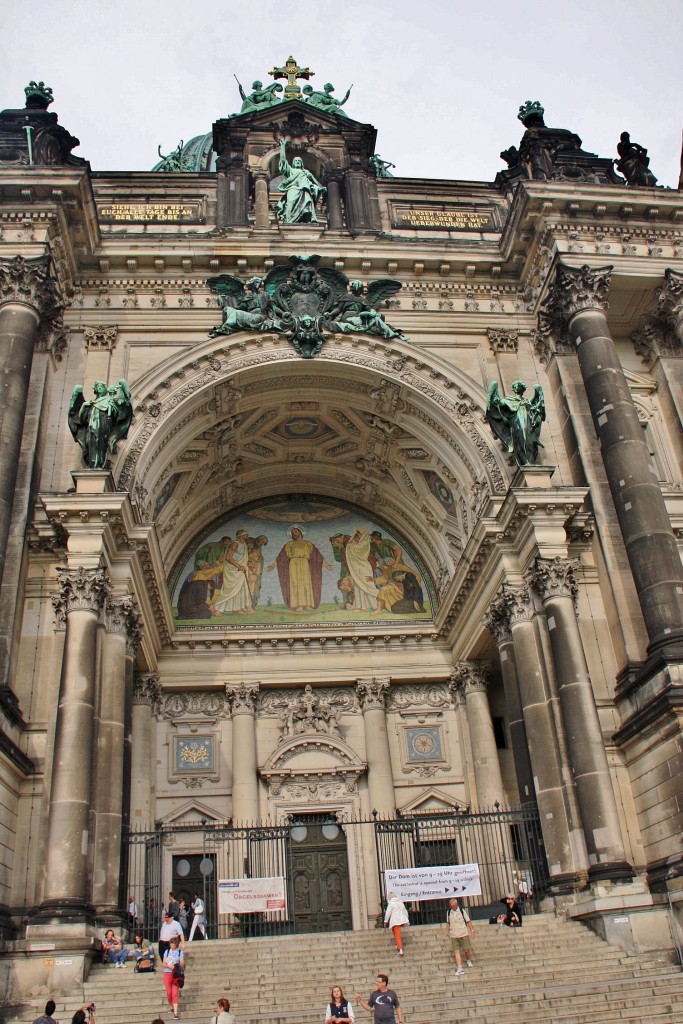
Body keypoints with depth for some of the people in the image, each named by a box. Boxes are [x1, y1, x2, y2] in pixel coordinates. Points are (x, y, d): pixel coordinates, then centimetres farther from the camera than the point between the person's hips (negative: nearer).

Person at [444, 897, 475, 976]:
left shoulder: (462, 911, -5)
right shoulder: (449, 912, 3)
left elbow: (468, 921, 1)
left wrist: (472, 931, -2)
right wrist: (447, 932, 10)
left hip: (463, 934, -2)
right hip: (453, 935, 2)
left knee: (467, 949, 0)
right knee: (456, 951, -6)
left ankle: (468, 960, 30)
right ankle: (459, 968, -5)